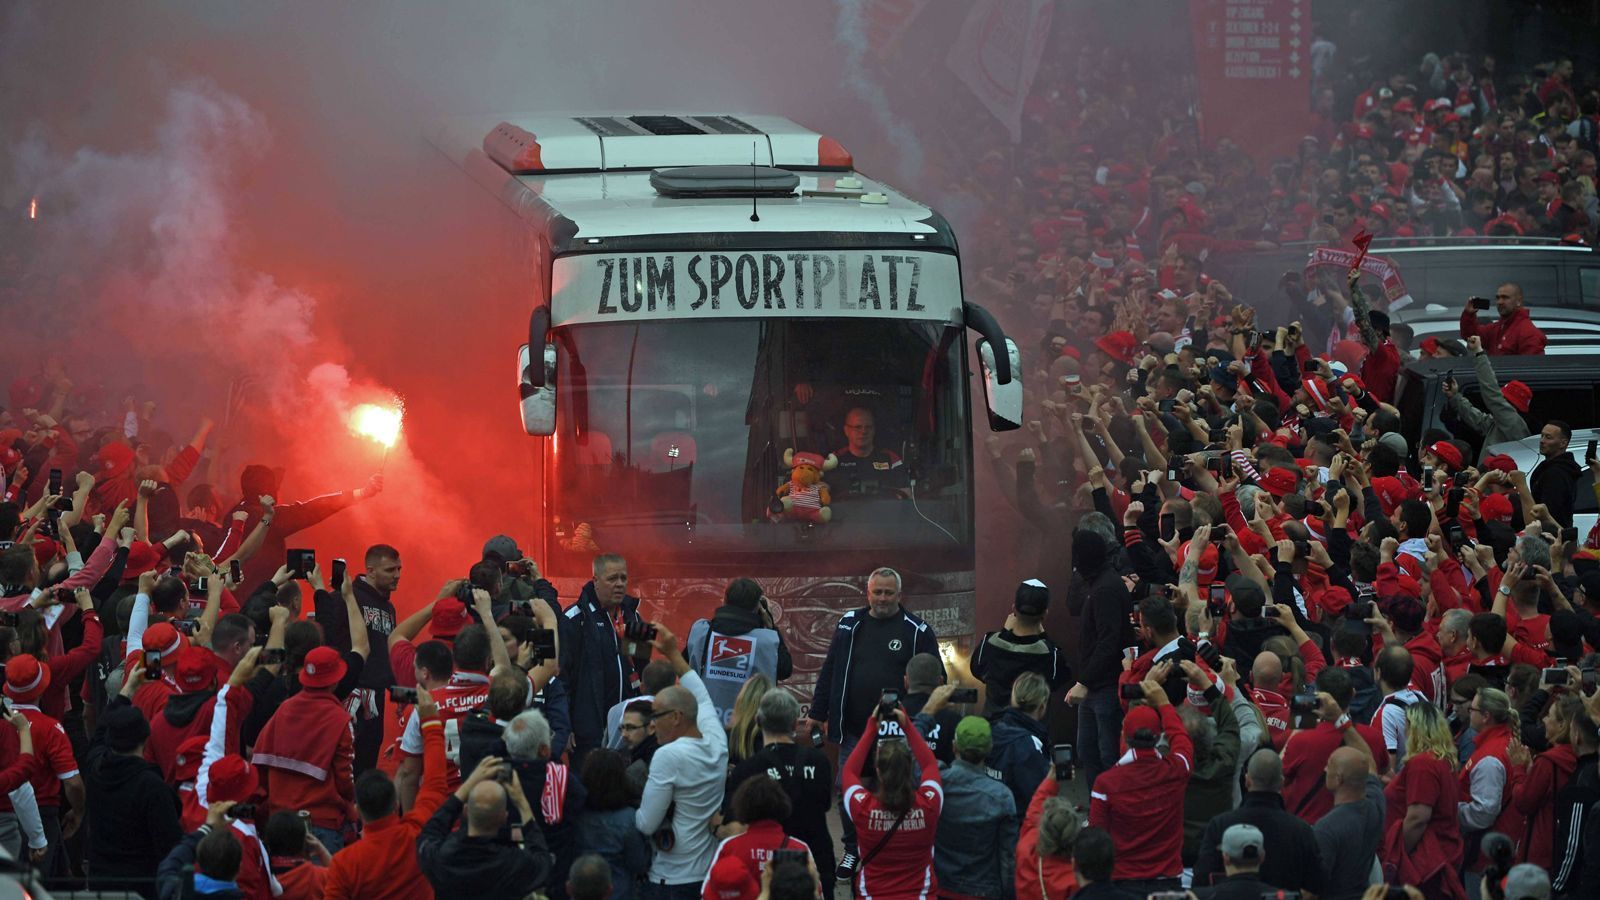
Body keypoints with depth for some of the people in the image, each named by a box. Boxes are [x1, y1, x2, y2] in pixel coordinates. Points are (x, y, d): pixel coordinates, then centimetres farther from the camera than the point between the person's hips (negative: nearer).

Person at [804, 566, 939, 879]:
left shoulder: (917, 631, -2)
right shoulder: (849, 625, 7)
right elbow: (830, 671, 11)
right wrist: (817, 713, 9)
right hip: (853, 729, 3)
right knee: (848, 789, 5)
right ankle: (853, 851, 20)